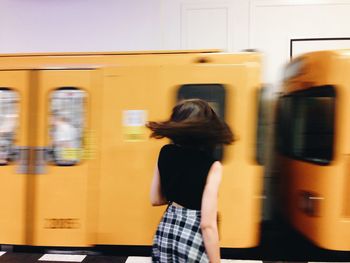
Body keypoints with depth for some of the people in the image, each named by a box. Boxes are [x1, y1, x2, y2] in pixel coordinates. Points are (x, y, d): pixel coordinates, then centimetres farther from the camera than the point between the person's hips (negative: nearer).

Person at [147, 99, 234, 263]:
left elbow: (156, 200, 6)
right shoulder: (211, 165, -18)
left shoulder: (165, 153, -4)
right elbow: (207, 224, -20)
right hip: (192, 235, -4)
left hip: (166, 230, 5)